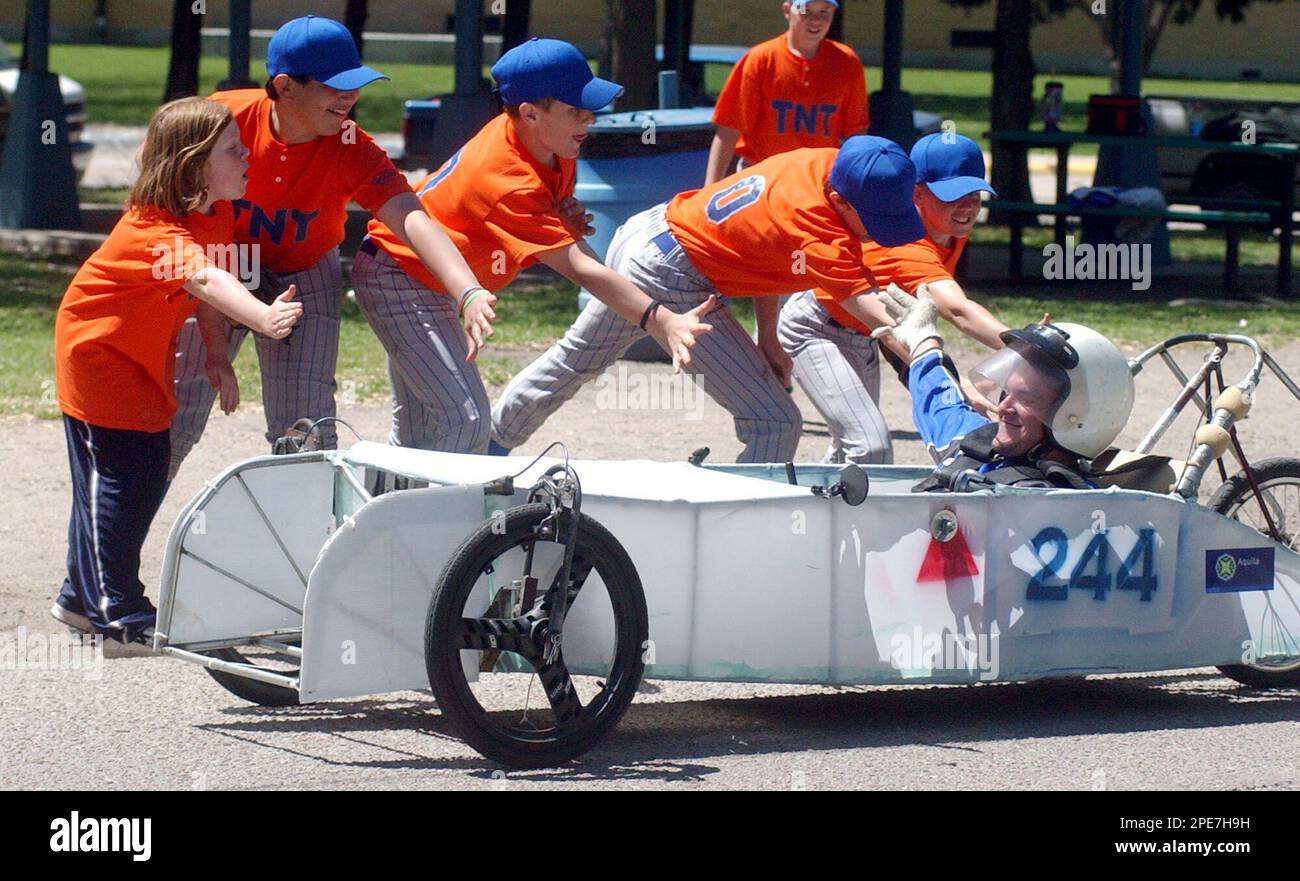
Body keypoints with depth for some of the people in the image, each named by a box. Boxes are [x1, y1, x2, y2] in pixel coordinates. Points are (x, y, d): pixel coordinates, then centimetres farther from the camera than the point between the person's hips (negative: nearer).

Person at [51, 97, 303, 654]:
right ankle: (119, 618, -4)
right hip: (97, 351, -9)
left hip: (147, 357, 9)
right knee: (115, 478, -9)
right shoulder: (157, 231, -34)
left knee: (150, 476, 11)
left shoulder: (216, 212, -5)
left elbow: (208, 282, 7)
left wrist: (217, 355, -2)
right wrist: (264, 319, -67)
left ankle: (82, 598, 24)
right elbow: (205, 281, -52)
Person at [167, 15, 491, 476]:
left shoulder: (352, 151, -26)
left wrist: (469, 293, -58)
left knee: (305, 430, -5)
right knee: (177, 410, 7)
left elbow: (413, 220, -41)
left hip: (306, 279, 0)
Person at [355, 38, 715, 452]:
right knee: (467, 421, -20)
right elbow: (580, 269, -41)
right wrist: (663, 322, -49)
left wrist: (566, 223, -17)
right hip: (398, 278, -10)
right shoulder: (510, 183, -35)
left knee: (416, 432, 17)